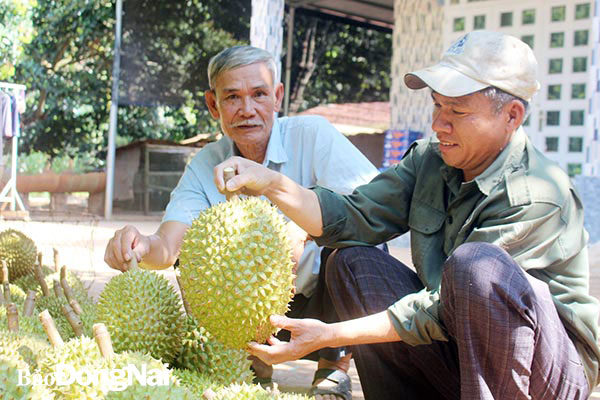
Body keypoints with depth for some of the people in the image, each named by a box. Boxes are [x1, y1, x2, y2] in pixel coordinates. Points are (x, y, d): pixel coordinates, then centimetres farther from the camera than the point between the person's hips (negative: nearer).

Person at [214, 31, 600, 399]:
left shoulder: (537, 198, -23)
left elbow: (442, 311, -26)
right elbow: (354, 217, -6)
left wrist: (330, 335, -27)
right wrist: (271, 184, -20)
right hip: (458, 350, 7)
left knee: (476, 264, -34)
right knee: (351, 260, -5)